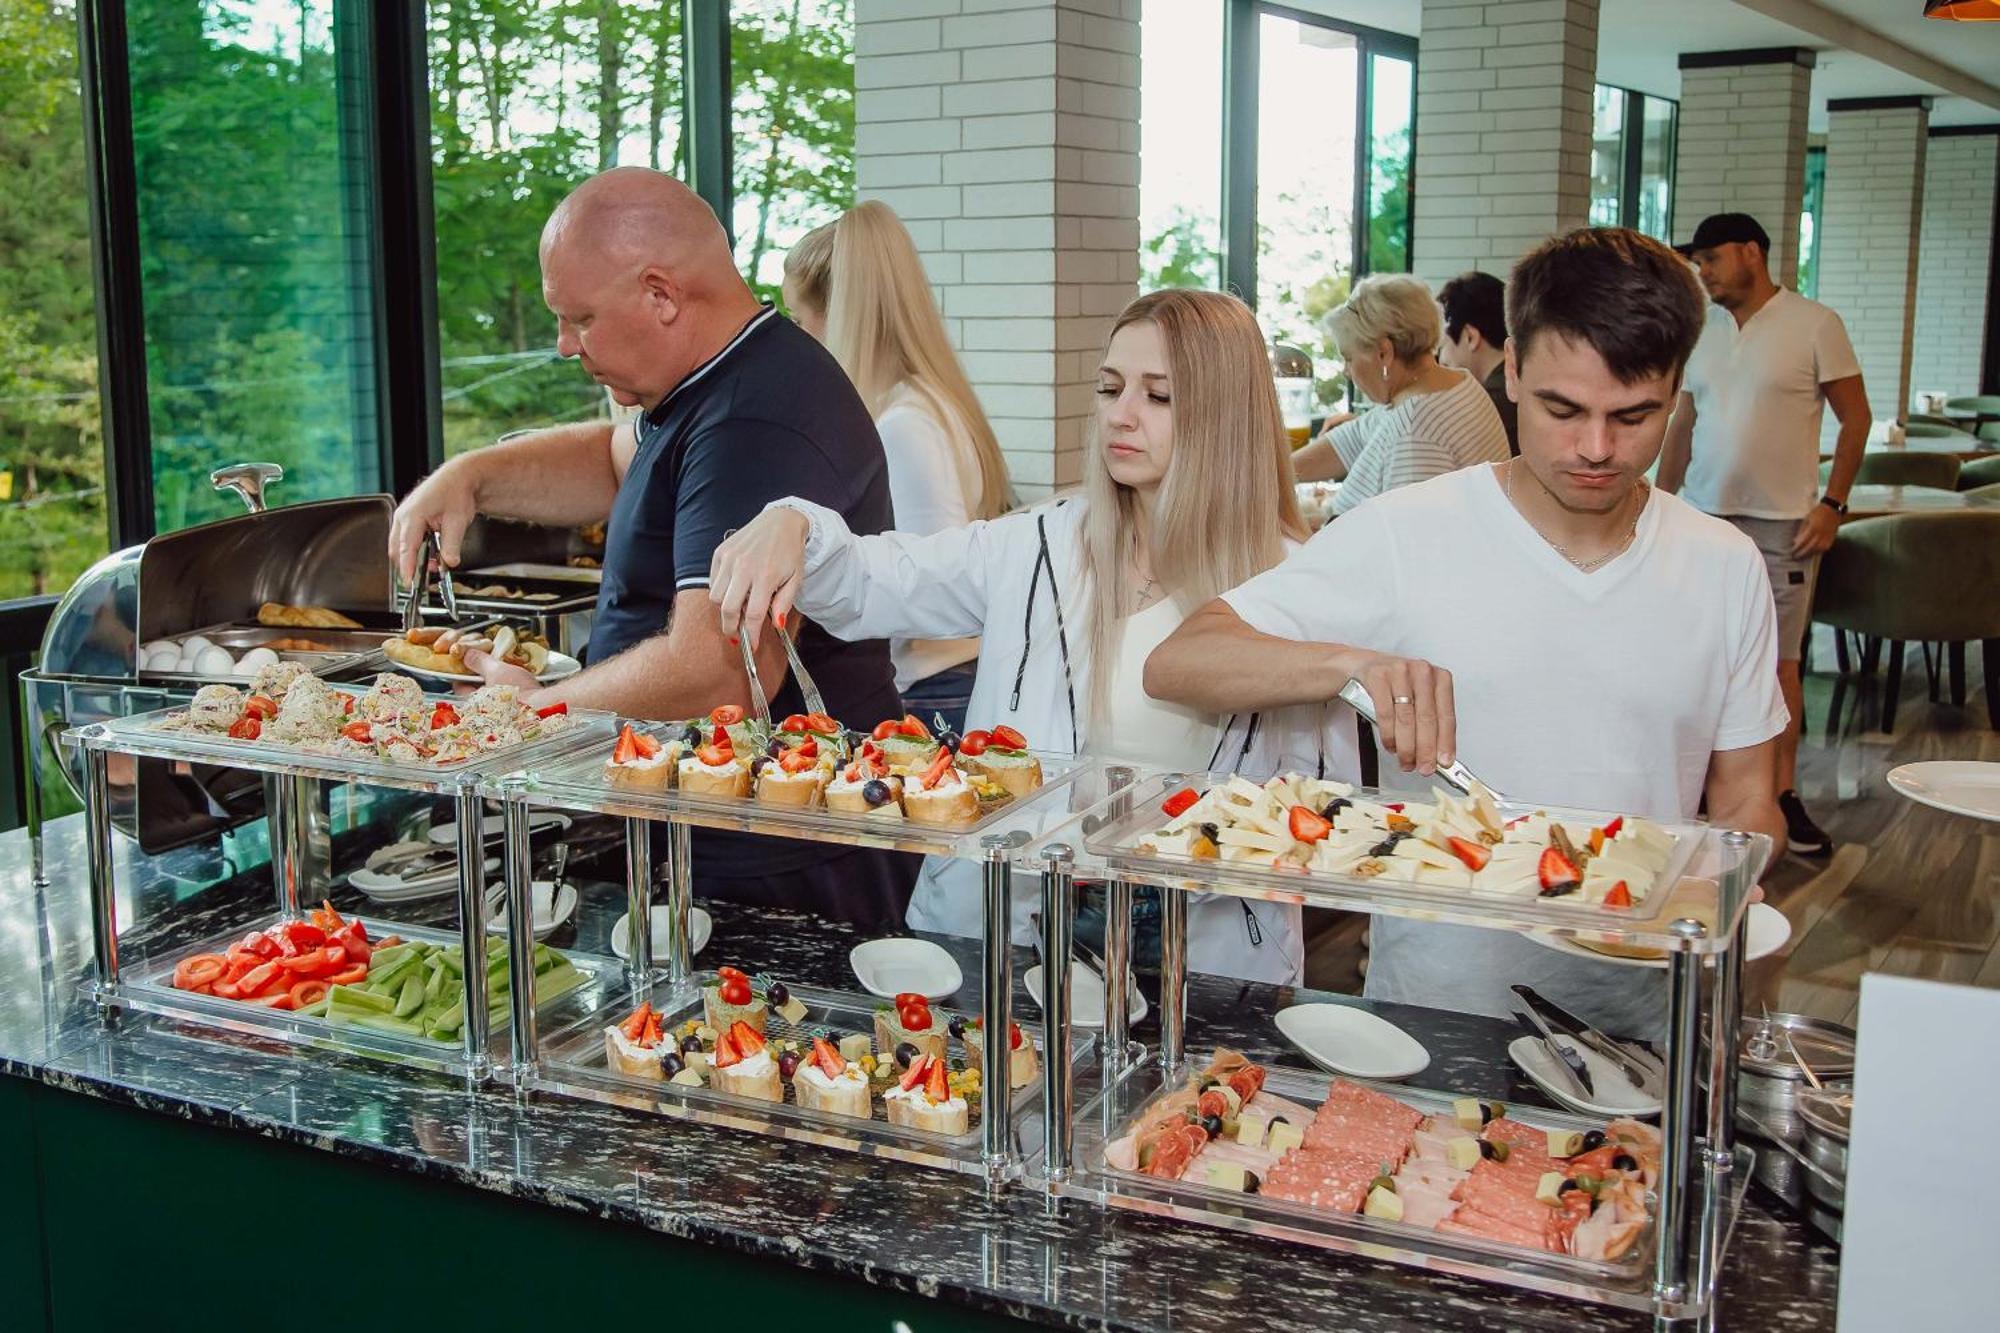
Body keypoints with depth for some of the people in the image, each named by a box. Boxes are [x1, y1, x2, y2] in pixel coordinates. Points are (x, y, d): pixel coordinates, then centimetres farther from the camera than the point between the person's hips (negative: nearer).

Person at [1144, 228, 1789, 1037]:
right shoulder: (1407, 536, -3)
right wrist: (1349, 662, -24)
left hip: (1645, 1012, 3)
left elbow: (1745, 803, 16)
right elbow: (1174, 663, -8)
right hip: (1436, 998, -3)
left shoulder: (1725, 567, 8)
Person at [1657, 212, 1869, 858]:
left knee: (1779, 659, -1)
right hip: (1703, 516, 4)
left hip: (1781, 521, -4)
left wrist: (1832, 503, -9)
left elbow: (1855, 418, -2)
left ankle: (1783, 793, 9)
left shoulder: (1814, 324, -3)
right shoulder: (1701, 331, 11)